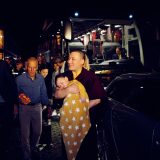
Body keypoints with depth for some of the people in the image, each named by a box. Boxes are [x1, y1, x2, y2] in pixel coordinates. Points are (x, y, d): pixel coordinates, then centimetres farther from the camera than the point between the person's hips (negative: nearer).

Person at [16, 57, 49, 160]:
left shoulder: (41, 78, -2)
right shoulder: (20, 79, -11)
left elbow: (43, 94, 3)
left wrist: (47, 105, -4)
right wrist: (20, 97, -24)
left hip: (37, 106, 3)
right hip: (24, 107, -3)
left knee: (38, 131, 15)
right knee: (25, 133, 4)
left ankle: (33, 148, 42)